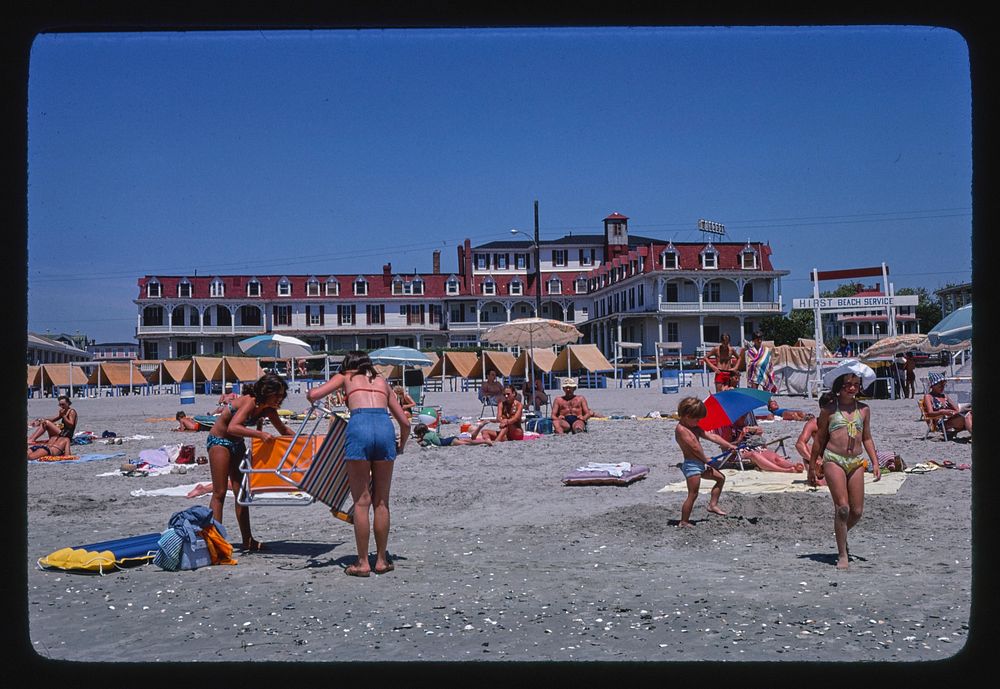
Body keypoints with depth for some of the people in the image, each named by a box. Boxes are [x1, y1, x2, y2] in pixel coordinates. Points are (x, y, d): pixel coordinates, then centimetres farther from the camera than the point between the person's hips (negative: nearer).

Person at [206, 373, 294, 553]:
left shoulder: (268, 409, -3)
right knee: (219, 492, -10)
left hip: (237, 443, 8)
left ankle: (247, 540, 9)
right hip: (219, 441, -8)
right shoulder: (249, 402, -27)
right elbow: (232, 427, -42)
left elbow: (284, 430, 15)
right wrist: (260, 434, -48)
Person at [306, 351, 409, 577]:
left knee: (361, 501, 4)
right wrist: (401, 446, 43)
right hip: (385, 427, 3)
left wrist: (310, 393, 33)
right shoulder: (382, 381, 30)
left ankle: (362, 563, 7)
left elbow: (312, 395, 8)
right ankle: (382, 560, 18)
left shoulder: (346, 377, 22)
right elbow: (405, 422, 25)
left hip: (359, 425, -3)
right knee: (381, 501, 12)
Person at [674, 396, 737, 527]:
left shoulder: (694, 428, 14)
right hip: (691, 464, -10)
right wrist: (706, 460, -7)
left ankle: (713, 505, 23)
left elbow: (711, 436, 10)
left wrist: (728, 445, 6)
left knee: (721, 478, 19)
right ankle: (683, 522, 0)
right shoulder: (681, 429, -17)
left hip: (700, 463, 10)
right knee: (693, 495, -7)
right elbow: (695, 447, -19)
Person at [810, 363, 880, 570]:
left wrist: (875, 462, 11)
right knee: (842, 508, -11)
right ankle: (842, 555, -2)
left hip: (856, 462, 4)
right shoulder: (829, 409, 2)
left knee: (857, 511, 2)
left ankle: (842, 535, 33)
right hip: (834, 460, -4)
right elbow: (819, 439, 7)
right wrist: (811, 467, 9)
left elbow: (867, 438, 20)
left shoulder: (864, 409, 12)